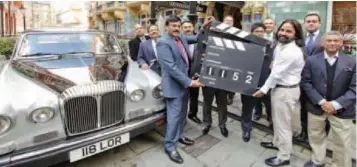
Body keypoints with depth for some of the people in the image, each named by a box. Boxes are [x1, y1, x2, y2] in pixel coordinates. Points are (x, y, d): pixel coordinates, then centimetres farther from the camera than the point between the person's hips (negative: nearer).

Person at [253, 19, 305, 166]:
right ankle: (277, 143, 46)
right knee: (277, 119, 25)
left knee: (283, 124, 3)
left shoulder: (290, 52, -25)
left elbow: (276, 73, -20)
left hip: (285, 90, -10)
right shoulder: (281, 45, 7)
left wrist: (264, 89, -11)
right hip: (279, 87, 10)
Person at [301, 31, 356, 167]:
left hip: (341, 109, -1)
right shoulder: (312, 60, 0)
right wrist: (321, 101, -14)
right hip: (316, 106, 1)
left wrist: (336, 104, -16)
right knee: (316, 137, 16)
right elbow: (306, 82, -4)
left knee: (342, 143, 8)